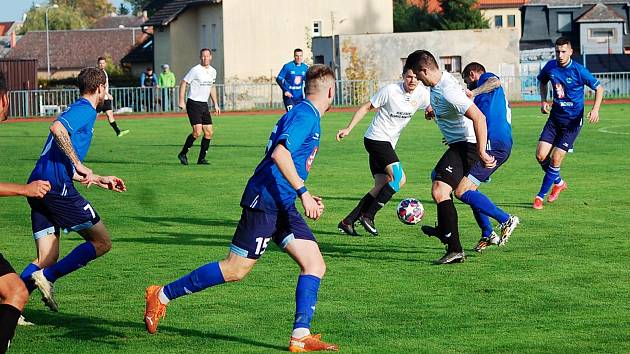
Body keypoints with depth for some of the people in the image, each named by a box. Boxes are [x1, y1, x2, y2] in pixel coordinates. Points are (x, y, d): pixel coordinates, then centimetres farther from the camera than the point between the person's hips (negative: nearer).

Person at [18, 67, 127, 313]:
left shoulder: (77, 110, 28)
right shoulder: (85, 110, -1)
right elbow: (57, 128, -24)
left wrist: (100, 180, 36)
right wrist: (79, 165, -19)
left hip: (38, 184, 9)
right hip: (57, 186, -9)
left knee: (47, 260, 8)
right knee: (102, 242, -2)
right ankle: (47, 277, -12)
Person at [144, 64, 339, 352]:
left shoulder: (305, 115, 19)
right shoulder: (305, 115, -12)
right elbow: (280, 154, -26)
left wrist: (304, 196, 25)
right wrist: (303, 193, -24)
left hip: (282, 206, 10)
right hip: (265, 201, -10)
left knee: (315, 265, 0)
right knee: (235, 269, -6)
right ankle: (162, 296, 5)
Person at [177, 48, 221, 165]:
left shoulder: (213, 71, 10)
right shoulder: (195, 70, -11)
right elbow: (183, 83, -7)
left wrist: (216, 104, 21)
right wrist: (181, 101, -14)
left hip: (204, 105, 7)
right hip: (193, 104, -7)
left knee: (209, 133, 2)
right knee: (197, 132, -16)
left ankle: (201, 158, 11)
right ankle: (183, 154, 1)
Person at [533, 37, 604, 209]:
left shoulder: (579, 71, -16)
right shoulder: (550, 66, -3)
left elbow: (599, 88, -5)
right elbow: (542, 81, 19)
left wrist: (595, 109, -19)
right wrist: (543, 101, 3)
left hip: (573, 121, -4)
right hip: (555, 117, 5)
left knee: (555, 159, -9)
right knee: (541, 156, -5)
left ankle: (541, 195, 6)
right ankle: (559, 183, 23)